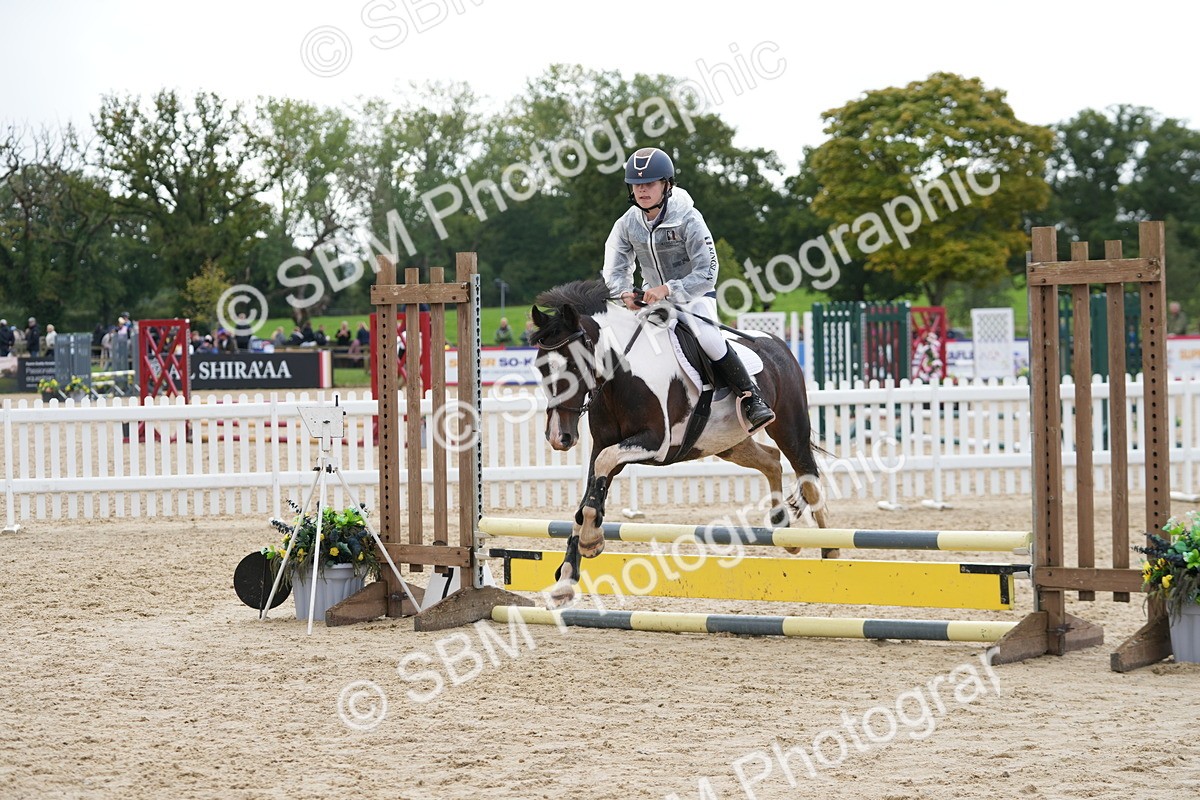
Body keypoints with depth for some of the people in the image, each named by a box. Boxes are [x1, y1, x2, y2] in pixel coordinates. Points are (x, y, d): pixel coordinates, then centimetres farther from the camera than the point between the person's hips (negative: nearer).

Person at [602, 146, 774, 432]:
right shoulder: (627, 224, -7)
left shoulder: (688, 219, -21)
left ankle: (753, 400, -24)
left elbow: (707, 274, -25)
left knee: (708, 337, -30)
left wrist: (668, 289, -37)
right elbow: (615, 270, -4)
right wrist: (624, 294, -27)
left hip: (695, 294, -5)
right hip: (651, 298, 5)